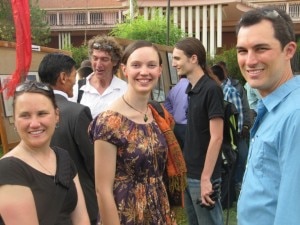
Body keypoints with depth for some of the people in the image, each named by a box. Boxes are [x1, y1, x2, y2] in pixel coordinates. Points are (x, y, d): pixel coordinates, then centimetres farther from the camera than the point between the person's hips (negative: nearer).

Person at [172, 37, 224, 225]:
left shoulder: (211, 89, -15)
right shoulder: (191, 89, 8)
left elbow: (216, 138, -18)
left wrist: (206, 178, -19)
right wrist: (184, 168, 12)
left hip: (203, 176, -8)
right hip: (189, 174, 8)